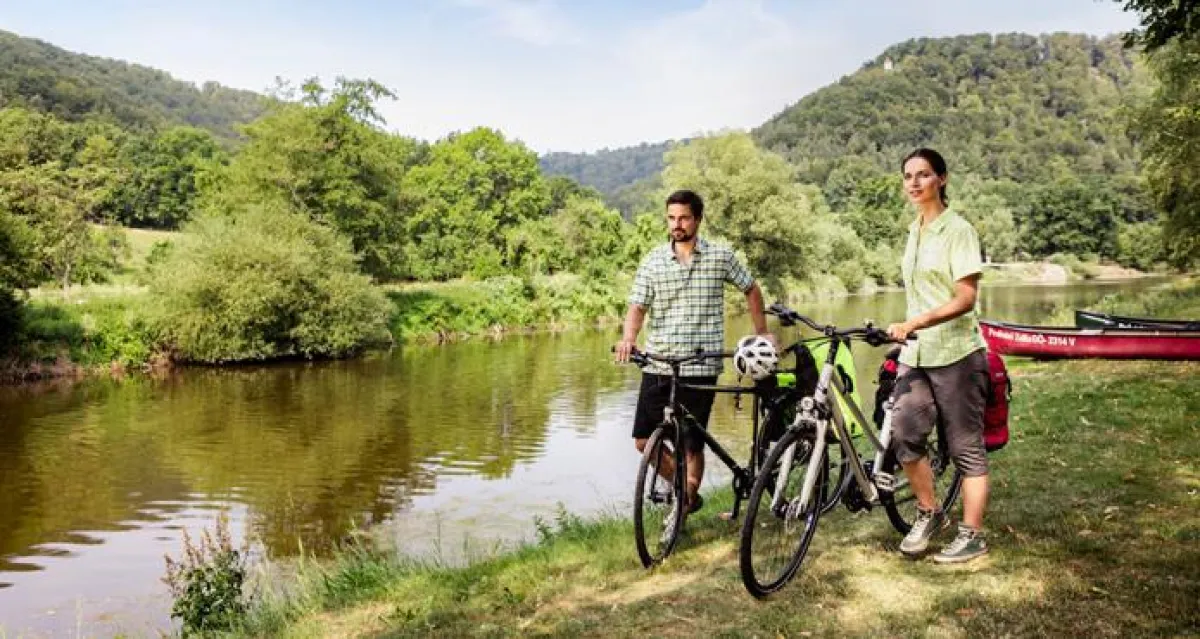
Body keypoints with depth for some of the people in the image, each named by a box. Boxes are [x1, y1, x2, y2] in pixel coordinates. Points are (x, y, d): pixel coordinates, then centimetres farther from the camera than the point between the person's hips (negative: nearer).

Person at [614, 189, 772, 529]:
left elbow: (751, 290, 15)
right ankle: (685, 490, 29)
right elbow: (637, 306, -6)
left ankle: (685, 506, 23)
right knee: (644, 440, 4)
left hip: (700, 367, -2)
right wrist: (628, 338, -25)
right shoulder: (653, 261, 2)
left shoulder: (721, 256, 0)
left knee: (692, 444, 2)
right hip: (658, 367, 3)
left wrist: (762, 332, 17)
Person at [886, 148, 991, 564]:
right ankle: (929, 514, 18)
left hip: (956, 354, -6)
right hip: (917, 354, 7)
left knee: (966, 448, 2)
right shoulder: (915, 231, 14)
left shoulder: (958, 230, -9)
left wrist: (915, 323, -27)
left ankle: (972, 536, 14)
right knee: (903, 436, -2)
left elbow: (965, 298, -16)